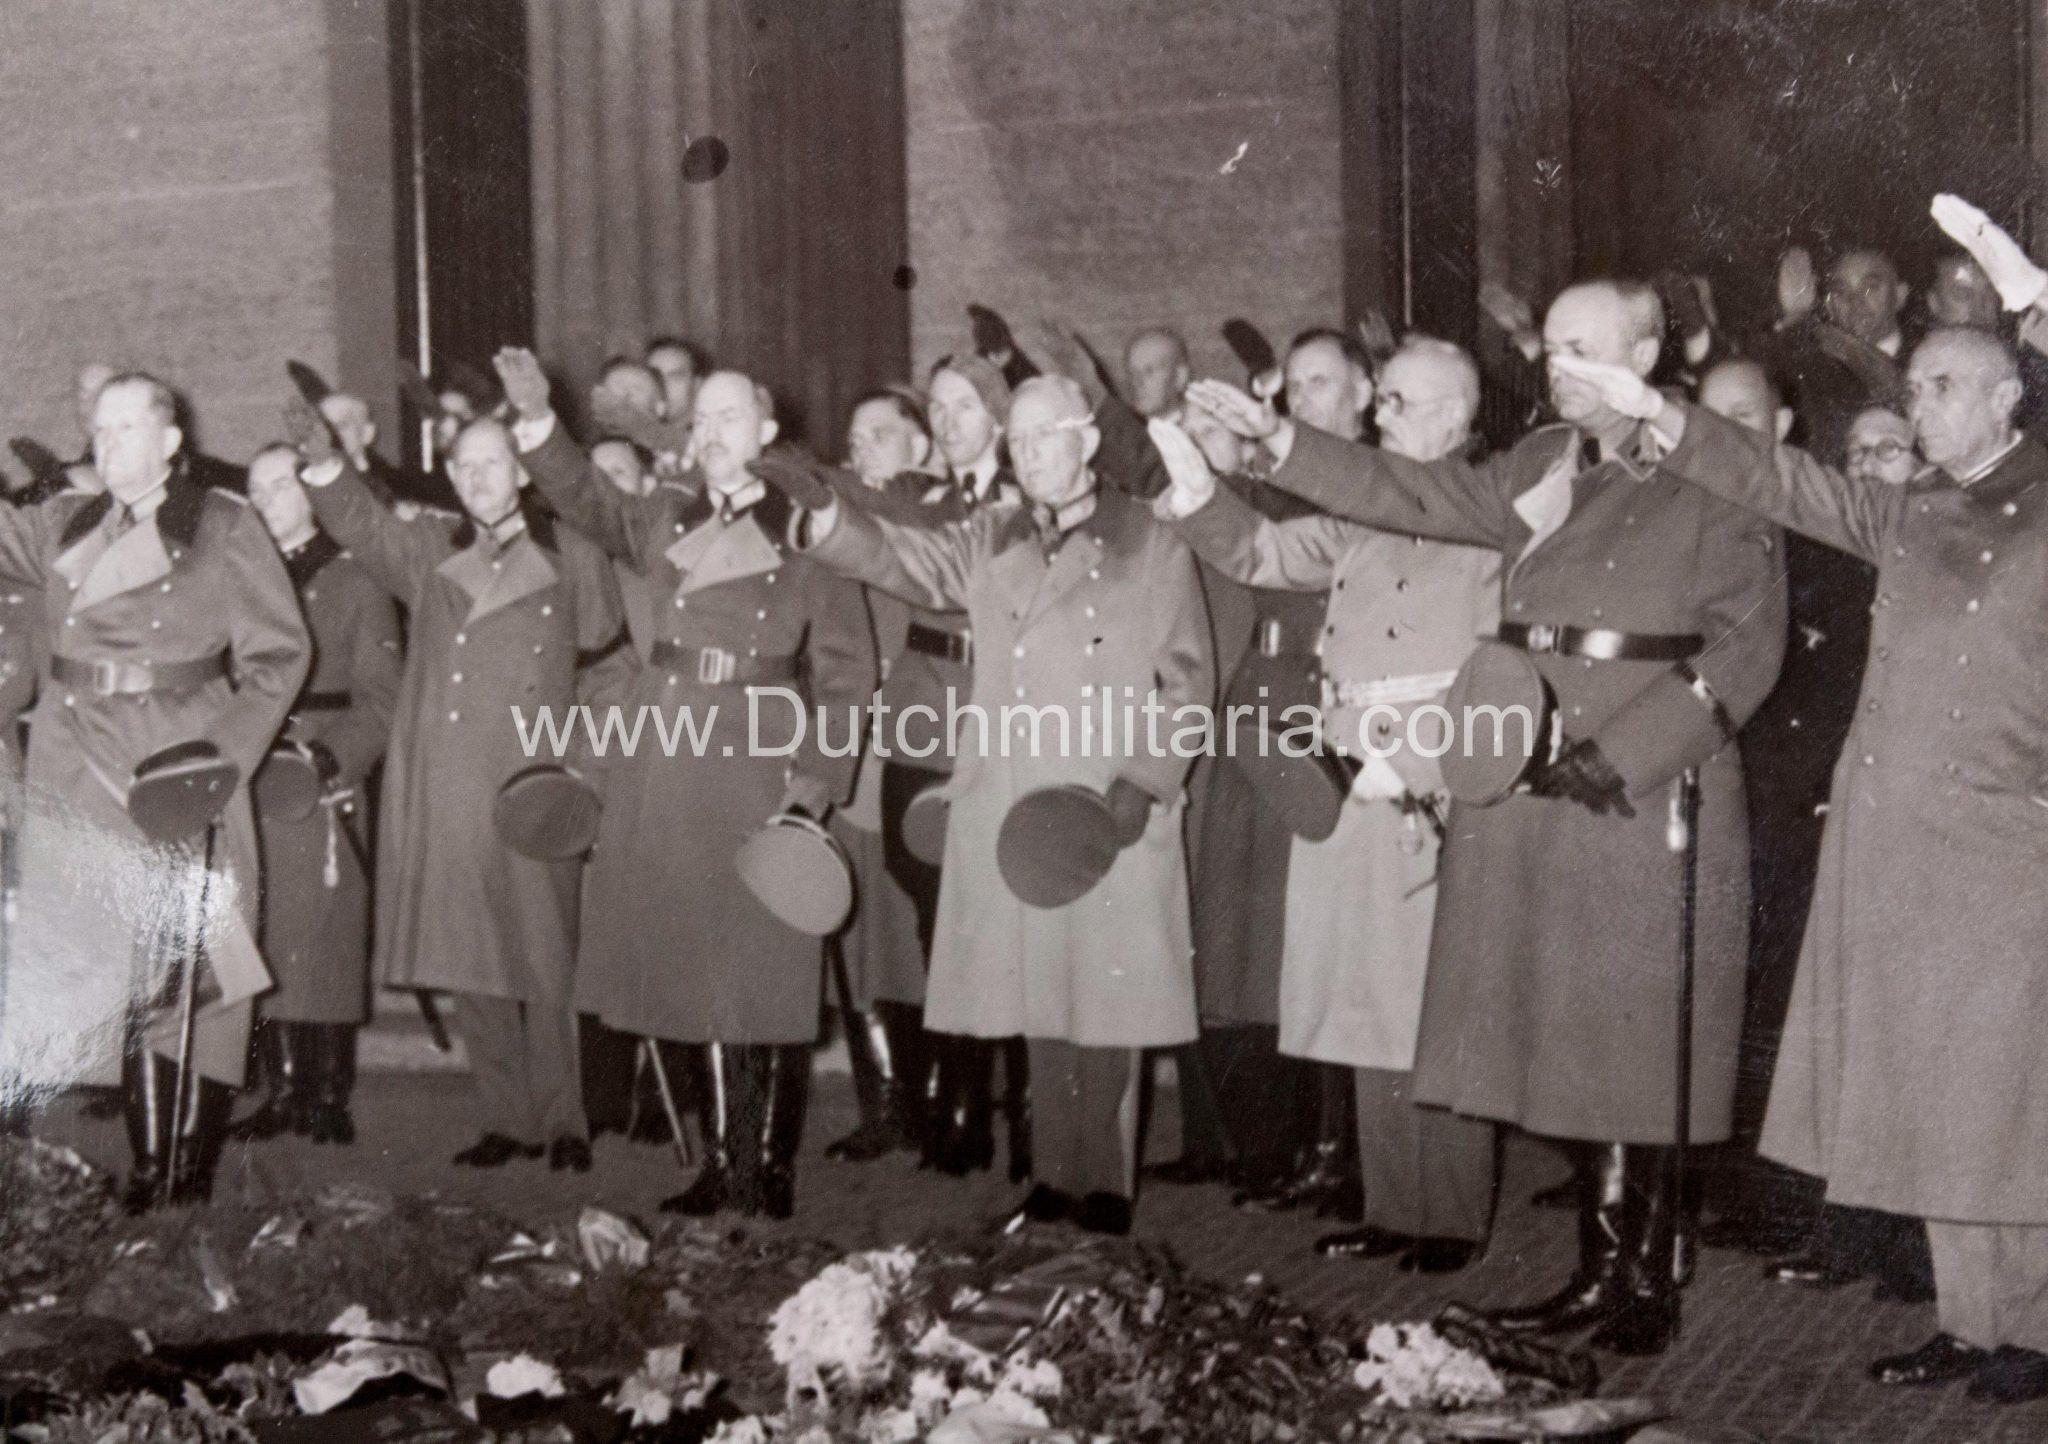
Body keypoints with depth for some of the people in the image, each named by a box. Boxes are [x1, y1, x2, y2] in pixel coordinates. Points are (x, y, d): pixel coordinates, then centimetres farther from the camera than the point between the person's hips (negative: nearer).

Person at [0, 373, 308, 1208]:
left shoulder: (223, 530, 2)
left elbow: (278, 657, 0)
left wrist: (222, 761, -10)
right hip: (80, 787, 4)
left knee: (192, 978, -5)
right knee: (112, 980, 4)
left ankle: (193, 1177, -1)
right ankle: (146, 1172, 10)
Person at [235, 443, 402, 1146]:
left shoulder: (356, 582, 4)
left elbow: (381, 698, -4)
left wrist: (331, 756, -18)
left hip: (326, 790, -4)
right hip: (248, 792, 4)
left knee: (328, 941, -3)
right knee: (263, 943, 3)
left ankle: (330, 1095, 3)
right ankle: (283, 1090, 10)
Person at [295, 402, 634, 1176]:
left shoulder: (572, 559, 7)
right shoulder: (428, 551, 15)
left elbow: (610, 672, 11)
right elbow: (360, 526, 0)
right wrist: (324, 465, -17)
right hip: (441, 797, 3)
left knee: (543, 963, -3)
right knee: (471, 967, 6)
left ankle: (564, 1123, 7)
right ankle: (507, 1121, 15)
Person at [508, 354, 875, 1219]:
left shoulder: (805, 538, 1)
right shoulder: (664, 523, 14)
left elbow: (846, 678, -1)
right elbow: (587, 503, -2)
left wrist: (813, 787, -10)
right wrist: (536, 421, -18)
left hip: (762, 776, -4)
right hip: (669, 780, 4)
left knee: (766, 978, -3)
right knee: (699, 978, 9)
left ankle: (769, 1165, 5)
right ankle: (722, 1162, 17)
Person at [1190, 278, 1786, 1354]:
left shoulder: (1708, 480, -5)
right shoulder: (1542, 468, 13)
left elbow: (1744, 648, -10)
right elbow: (1417, 495, 9)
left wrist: (1615, 755, -16)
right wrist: (1277, 440, -1)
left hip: (1647, 801, -6)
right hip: (1534, 797, 6)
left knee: (1645, 1051, 1)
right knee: (1574, 1049, 10)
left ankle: (1649, 1283, 13)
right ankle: (1601, 1268, 21)